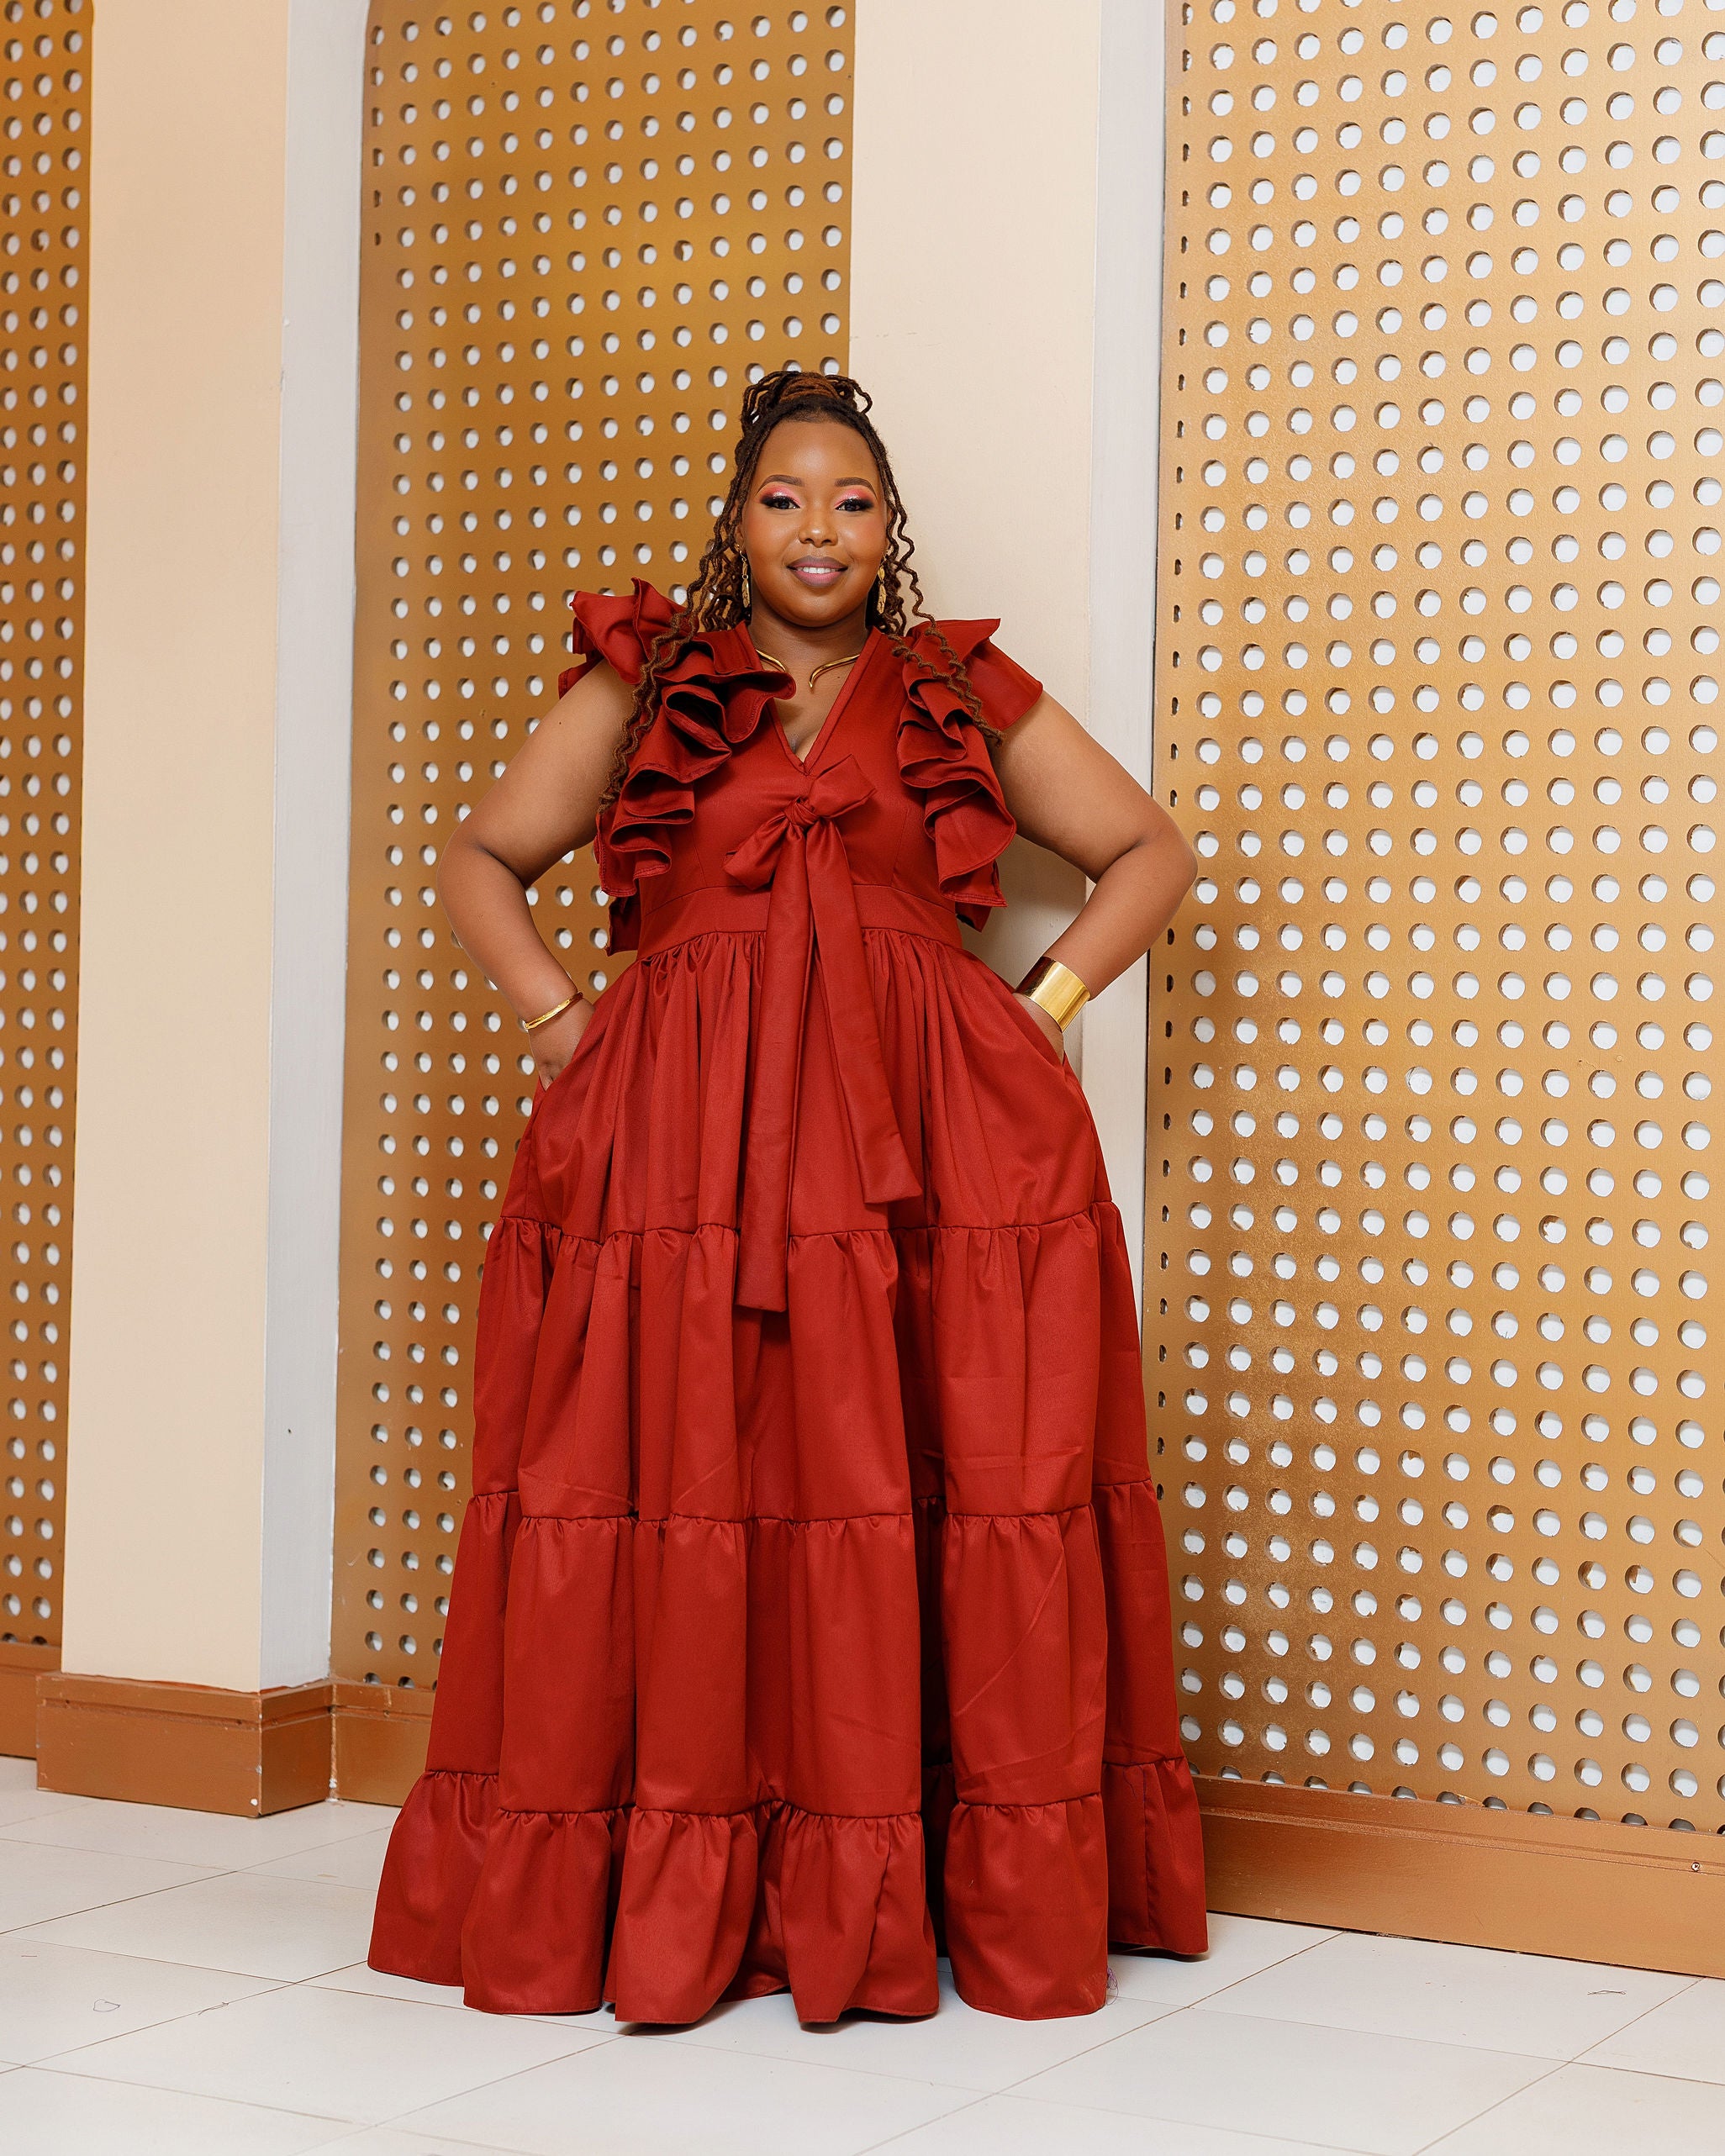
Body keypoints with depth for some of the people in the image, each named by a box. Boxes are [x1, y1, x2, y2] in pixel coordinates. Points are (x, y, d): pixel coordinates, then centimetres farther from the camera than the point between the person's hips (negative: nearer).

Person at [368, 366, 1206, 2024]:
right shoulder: (643, 685, 16)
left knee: (937, 1484, -6)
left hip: (933, 1139, 0)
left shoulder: (969, 699, 17)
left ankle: (998, 1896, 2)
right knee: (672, 1473, -6)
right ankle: (668, 1897, 2)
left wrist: (1046, 1002, 7)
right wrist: (555, 1015, 5)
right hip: (678, 1134, 0)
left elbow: (1151, 852, 21)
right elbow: (480, 859, 20)